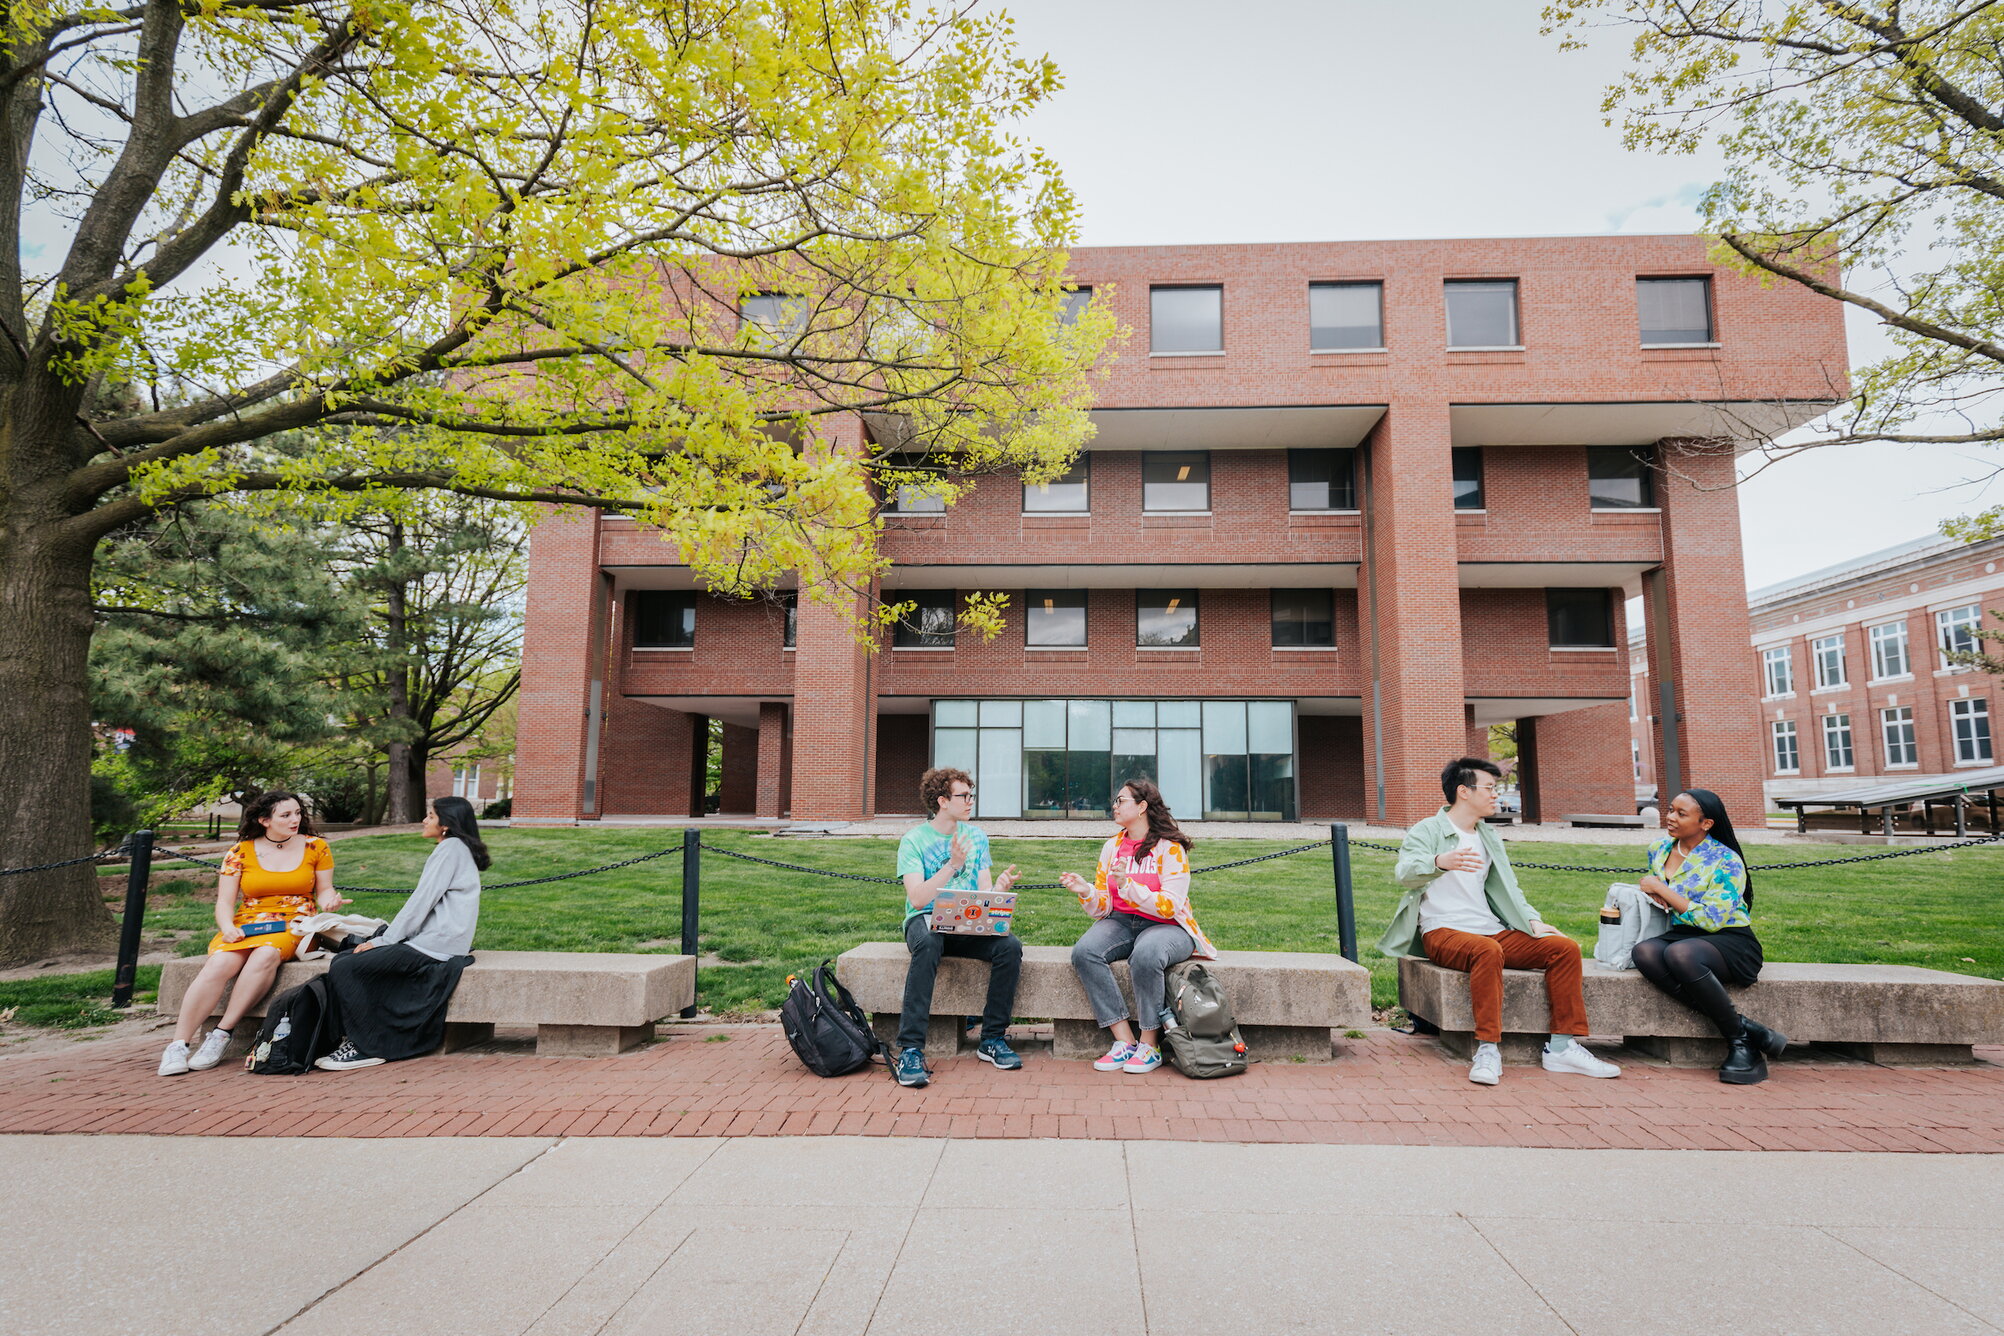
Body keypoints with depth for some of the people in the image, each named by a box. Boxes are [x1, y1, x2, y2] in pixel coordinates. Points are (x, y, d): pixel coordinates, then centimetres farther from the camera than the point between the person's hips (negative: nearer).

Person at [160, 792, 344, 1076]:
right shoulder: (241, 852, 6)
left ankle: (222, 1034, -27)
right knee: (219, 964, -30)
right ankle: (178, 1045, -26)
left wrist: (329, 900, -11)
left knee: (265, 955, -35)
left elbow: (324, 891, 13)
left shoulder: (315, 847, 7)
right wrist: (227, 927, -15)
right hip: (245, 926, 1)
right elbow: (224, 902, 5)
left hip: (293, 926, -1)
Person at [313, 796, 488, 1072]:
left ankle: (366, 1048, -5)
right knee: (343, 960, 5)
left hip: (433, 946, -10)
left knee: (344, 968, -13)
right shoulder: (458, 849, 21)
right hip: (431, 940, 10)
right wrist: (383, 937, 14)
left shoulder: (451, 847, -10)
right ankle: (355, 1041, 4)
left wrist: (383, 941, -9)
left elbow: (421, 901, -15)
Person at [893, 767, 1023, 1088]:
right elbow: (917, 898, -14)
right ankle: (910, 1049, -36)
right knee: (928, 945, -39)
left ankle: (992, 1039, -12)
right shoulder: (914, 840, -2)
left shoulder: (976, 836, 11)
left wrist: (1000, 885, -18)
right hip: (926, 920, -4)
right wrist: (953, 865, -22)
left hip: (968, 923, 4)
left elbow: (984, 894, 5)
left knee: (1010, 945, -26)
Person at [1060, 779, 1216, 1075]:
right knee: (1084, 952, -26)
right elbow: (1103, 908, 9)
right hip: (1121, 923, 5)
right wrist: (1086, 892, -13)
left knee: (1145, 956, -38)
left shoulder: (1170, 848, -7)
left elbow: (1170, 907, -16)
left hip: (1166, 927, -5)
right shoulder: (1112, 847, 10)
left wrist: (1128, 885, -27)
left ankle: (1149, 1045, -19)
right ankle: (1124, 1041, -22)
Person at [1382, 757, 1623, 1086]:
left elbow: (1507, 889, 25)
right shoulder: (1427, 831, -3)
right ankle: (1488, 1049, -33)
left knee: (1565, 947, -11)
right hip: (1443, 933, -7)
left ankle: (1562, 1046, -9)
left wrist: (1533, 921, 5)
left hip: (1492, 932, 7)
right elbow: (1405, 872, -22)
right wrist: (1439, 862, -44)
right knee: (1488, 950, -38)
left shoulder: (1488, 838, 21)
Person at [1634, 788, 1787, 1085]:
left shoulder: (1726, 861, -9)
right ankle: (1745, 1027, -27)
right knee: (1644, 951, -31)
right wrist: (1654, 894, 1)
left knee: (1680, 953, -39)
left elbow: (1711, 920, -16)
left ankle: (1740, 1042, -22)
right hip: (1681, 936, 5)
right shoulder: (1659, 850, 9)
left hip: (1729, 941, -5)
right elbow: (1654, 894, 26)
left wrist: (1663, 890, -13)